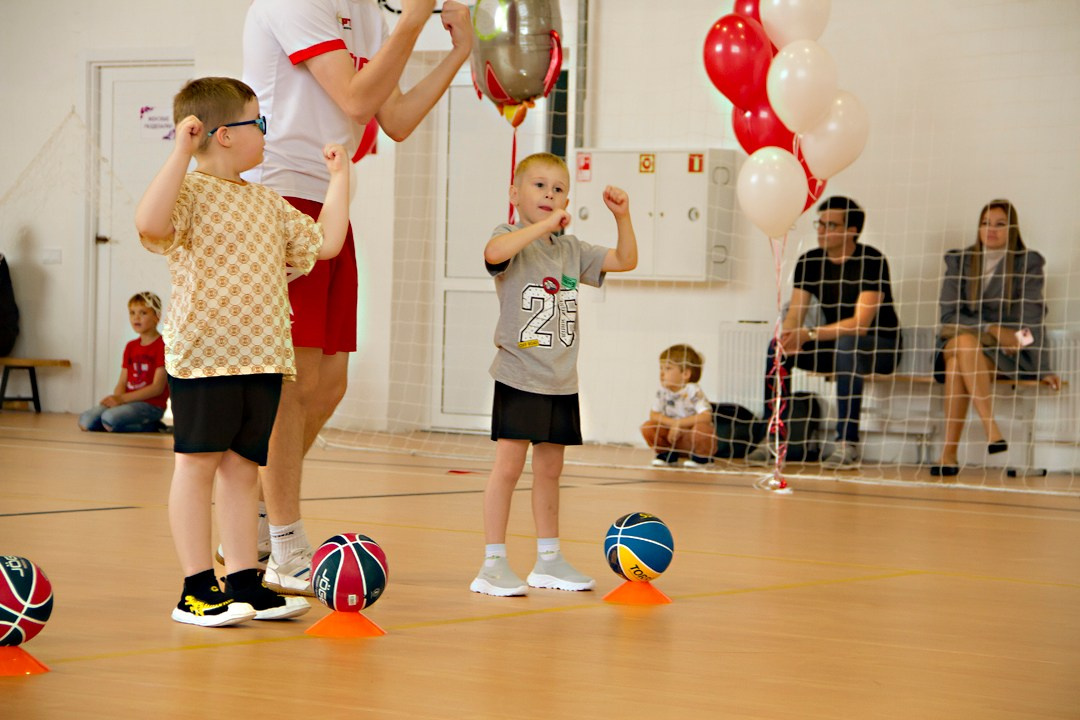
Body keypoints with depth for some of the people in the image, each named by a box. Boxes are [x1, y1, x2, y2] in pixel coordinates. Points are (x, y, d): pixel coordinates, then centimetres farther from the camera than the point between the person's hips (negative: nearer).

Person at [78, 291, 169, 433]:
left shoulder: (162, 345, -6)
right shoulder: (130, 347, 20)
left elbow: (157, 387, -13)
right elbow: (122, 382, 15)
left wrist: (123, 398, -18)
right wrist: (116, 398, -10)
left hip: (151, 404, -7)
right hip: (128, 401, 7)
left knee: (110, 418, -34)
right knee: (86, 421, -15)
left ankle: (152, 426, -10)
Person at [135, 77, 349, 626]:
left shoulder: (268, 204, 18)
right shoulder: (190, 191, -8)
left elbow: (324, 241, 20)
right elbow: (149, 223, -28)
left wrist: (339, 178, 22)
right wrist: (181, 152, -27)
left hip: (263, 357, 7)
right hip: (202, 355, -7)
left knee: (243, 468, 10)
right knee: (198, 464, -2)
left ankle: (243, 582, 13)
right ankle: (197, 589, 1)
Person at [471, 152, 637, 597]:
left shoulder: (571, 250, 12)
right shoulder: (513, 239, -6)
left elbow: (625, 261, 15)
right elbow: (494, 252, -30)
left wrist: (622, 217, 1)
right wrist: (543, 226, -29)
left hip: (561, 381, 6)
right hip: (519, 377, -6)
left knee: (550, 468, 13)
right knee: (509, 464, -9)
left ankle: (548, 560, 21)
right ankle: (493, 564, -4)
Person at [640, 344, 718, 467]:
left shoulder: (693, 391, -22)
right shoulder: (663, 392, -5)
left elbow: (706, 416, -32)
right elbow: (654, 415, -7)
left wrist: (679, 424, -32)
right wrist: (672, 423, -24)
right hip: (674, 437, 5)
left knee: (701, 428, -37)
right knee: (647, 427, -14)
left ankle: (701, 457, -5)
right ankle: (667, 453, 10)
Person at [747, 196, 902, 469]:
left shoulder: (871, 261, -18)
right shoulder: (809, 262, 1)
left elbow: (861, 322, -27)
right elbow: (794, 315, -4)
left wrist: (809, 334, -37)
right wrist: (787, 338, -29)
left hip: (880, 347, -6)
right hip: (833, 346, 6)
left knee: (847, 344, -38)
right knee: (777, 347, -16)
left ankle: (847, 443, -36)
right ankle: (773, 438, -16)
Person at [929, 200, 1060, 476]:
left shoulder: (1028, 264, 2)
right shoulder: (958, 261, 8)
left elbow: (1031, 319, -6)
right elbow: (949, 315, 0)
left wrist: (1043, 370, -15)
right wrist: (991, 329, -16)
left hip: (1005, 354, -2)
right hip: (955, 343, 2)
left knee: (959, 361, -35)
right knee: (962, 340, -36)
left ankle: (949, 453, -44)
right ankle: (992, 432, -47)